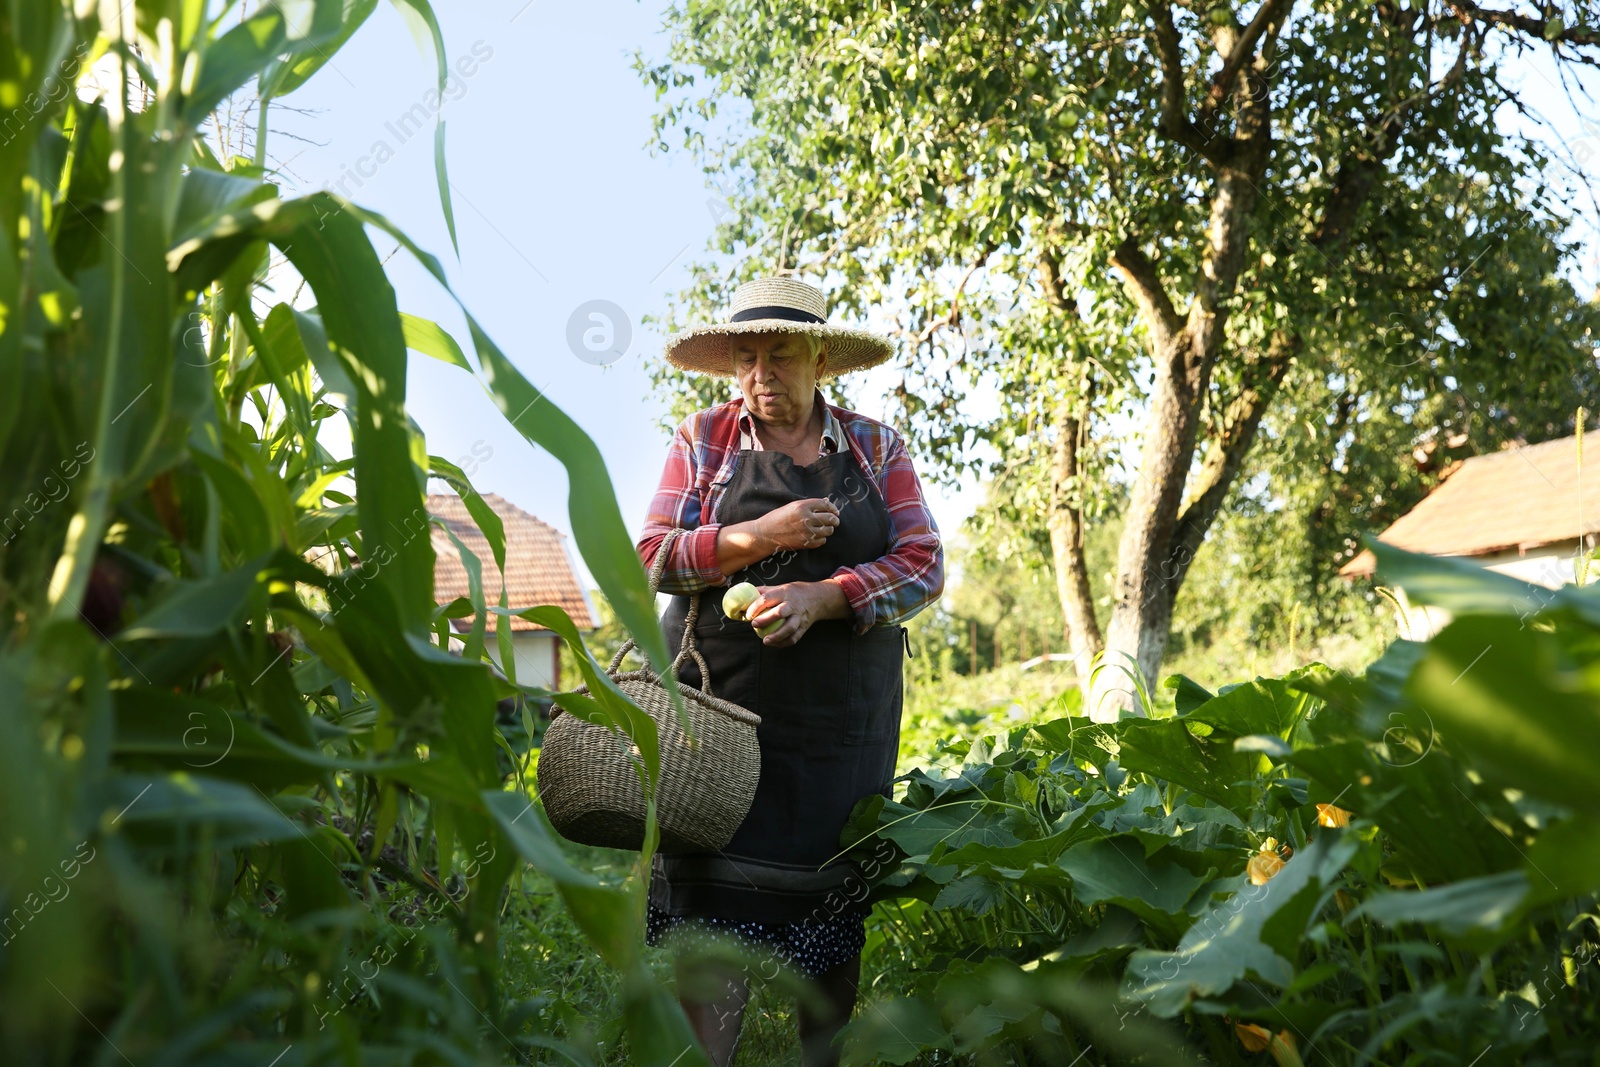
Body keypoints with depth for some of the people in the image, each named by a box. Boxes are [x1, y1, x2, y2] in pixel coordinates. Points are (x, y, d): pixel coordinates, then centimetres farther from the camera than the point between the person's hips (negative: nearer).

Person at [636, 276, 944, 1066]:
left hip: (845, 720, 1)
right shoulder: (704, 439, 7)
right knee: (714, 910, -6)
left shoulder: (876, 448, 8)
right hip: (723, 704, -1)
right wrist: (759, 537, -15)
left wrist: (819, 596, -16)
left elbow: (923, 567, -1)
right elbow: (653, 557, 1)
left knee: (833, 902, 3)